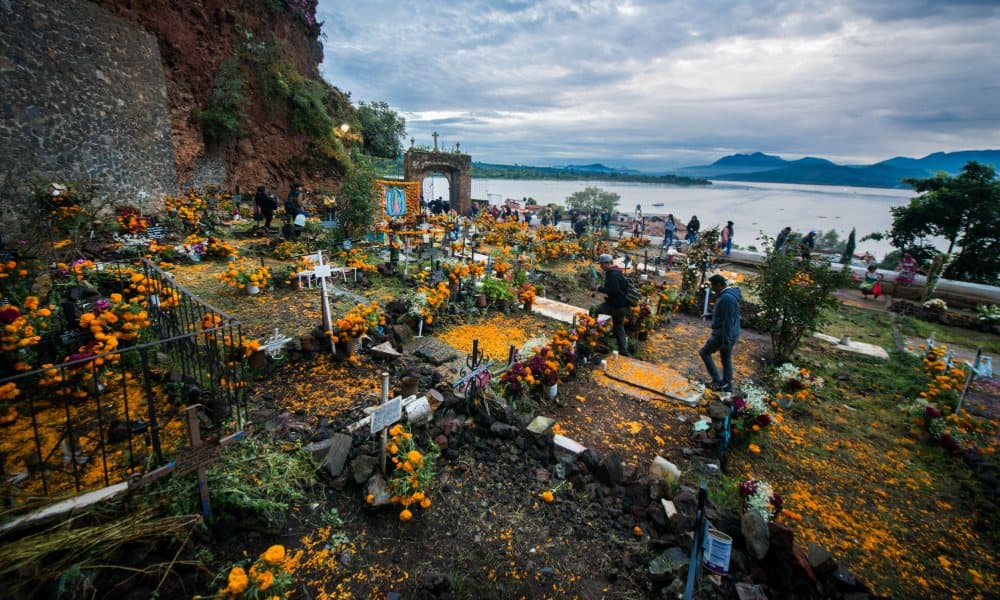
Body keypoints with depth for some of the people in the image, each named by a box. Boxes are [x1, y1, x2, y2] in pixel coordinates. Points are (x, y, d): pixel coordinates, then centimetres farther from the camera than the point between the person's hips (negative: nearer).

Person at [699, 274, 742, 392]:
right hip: (729, 335, 10)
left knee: (704, 352, 7)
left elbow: (728, 321, -24)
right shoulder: (728, 295, 11)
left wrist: (726, 341, -22)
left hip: (723, 335, -10)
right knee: (726, 360, 16)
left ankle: (717, 380, 7)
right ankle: (727, 387, 26)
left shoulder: (726, 298, -22)